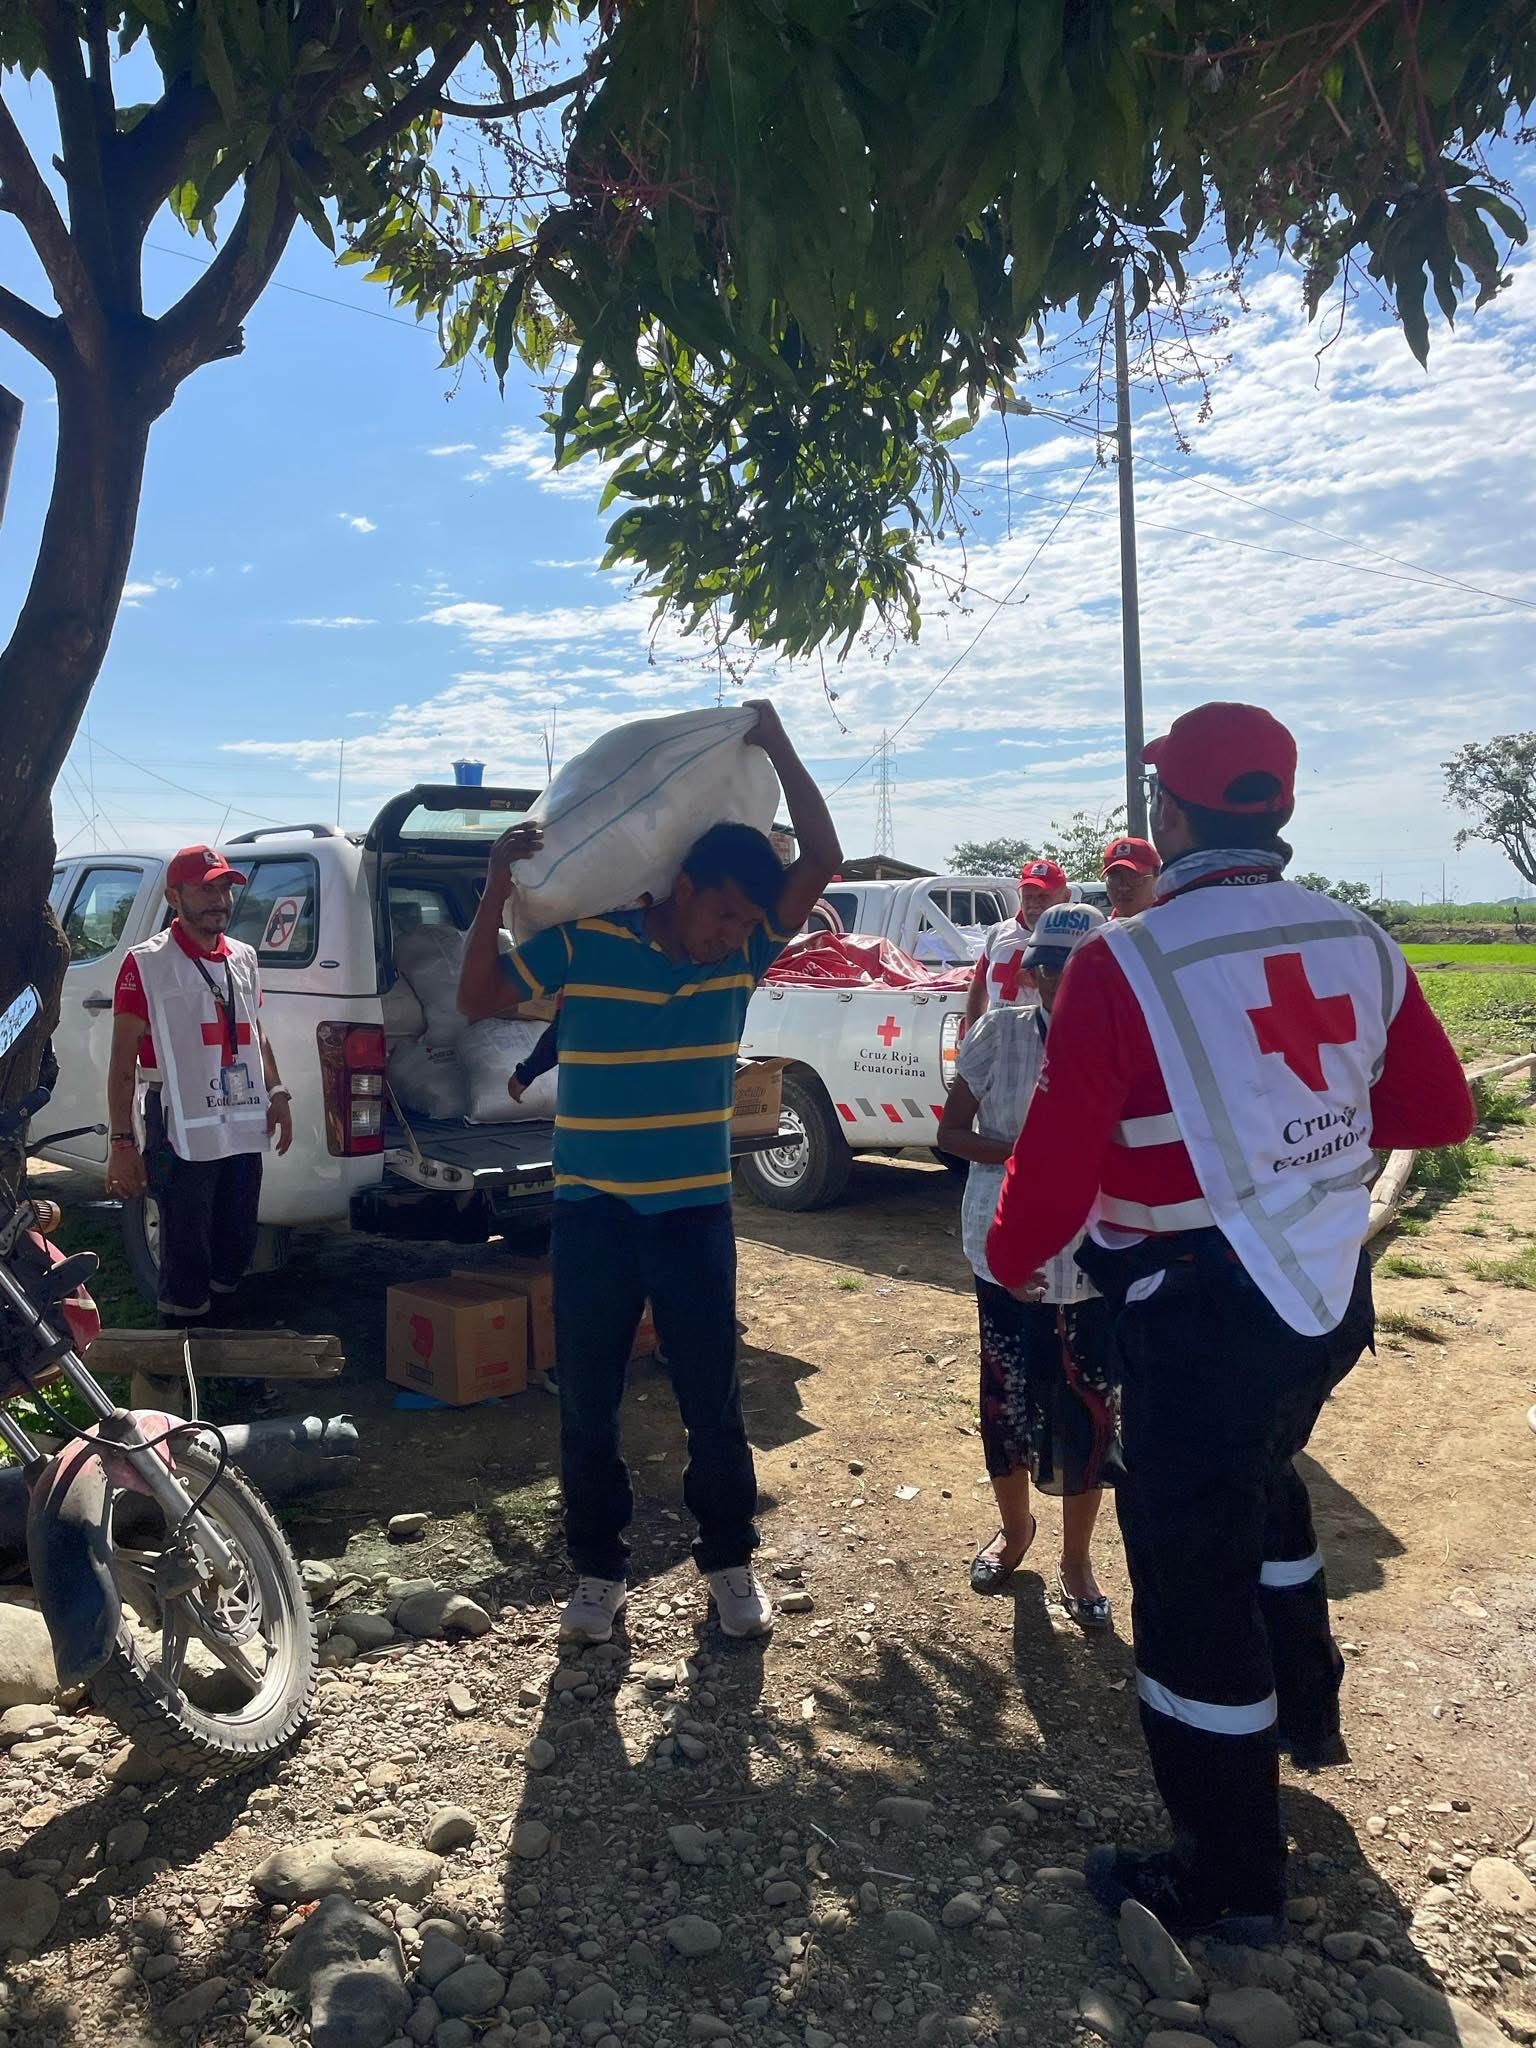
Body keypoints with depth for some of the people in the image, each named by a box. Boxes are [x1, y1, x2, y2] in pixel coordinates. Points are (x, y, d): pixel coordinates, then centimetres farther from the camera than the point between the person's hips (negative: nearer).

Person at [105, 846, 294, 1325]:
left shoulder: (243, 958, 12)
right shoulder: (146, 964, -7)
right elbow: (123, 1059, -9)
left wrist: (277, 1093, 12)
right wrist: (121, 1142, -14)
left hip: (244, 1129, 6)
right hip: (183, 1135, -6)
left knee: (236, 1252, 15)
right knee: (187, 1261, -1)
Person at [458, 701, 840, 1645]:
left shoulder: (742, 954, -2)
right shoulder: (581, 941, -8)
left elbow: (824, 860, -7)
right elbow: (480, 997, -5)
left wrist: (779, 747, -11)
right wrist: (499, 888, -16)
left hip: (697, 1212, 1)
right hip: (593, 1212, -1)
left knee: (714, 1401, 9)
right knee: (588, 1404, 10)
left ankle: (732, 1562, 28)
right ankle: (599, 1571, 27)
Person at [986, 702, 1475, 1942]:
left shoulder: (1127, 963, -19)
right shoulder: (1359, 943, 0)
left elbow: (1061, 1156, -19)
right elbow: (1439, 1111, 7)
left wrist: (1015, 1259, 0)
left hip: (1204, 1314, -7)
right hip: (1328, 1293, 7)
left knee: (1191, 1568, 8)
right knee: (1263, 1480, 31)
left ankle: (1233, 1878, 24)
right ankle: (1306, 1712, 51)